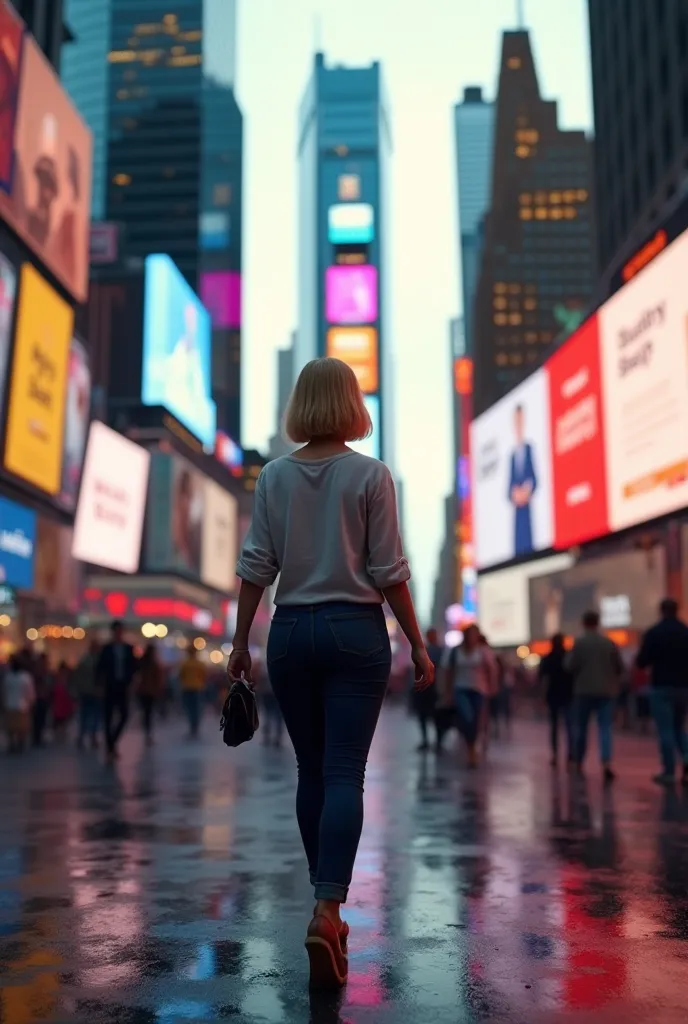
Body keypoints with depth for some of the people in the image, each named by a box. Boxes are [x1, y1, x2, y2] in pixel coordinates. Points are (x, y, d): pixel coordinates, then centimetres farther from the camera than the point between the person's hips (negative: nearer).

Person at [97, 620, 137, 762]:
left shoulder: (129, 648, 7)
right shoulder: (107, 648, 1)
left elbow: (133, 667, 9)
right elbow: (100, 668, 1)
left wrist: (129, 683, -1)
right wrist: (104, 683, -9)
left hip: (123, 687, 2)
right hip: (110, 687, -2)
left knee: (124, 715, -6)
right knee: (109, 718, -2)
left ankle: (113, 742, 13)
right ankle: (110, 748, 3)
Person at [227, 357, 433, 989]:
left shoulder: (274, 476, 2)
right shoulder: (370, 475, -5)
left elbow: (256, 567, 1)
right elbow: (389, 571, -6)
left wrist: (240, 641, 9)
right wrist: (418, 645, 1)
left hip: (291, 632, 3)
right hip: (356, 630, -2)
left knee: (311, 771, 13)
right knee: (344, 772, -1)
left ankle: (328, 910, 24)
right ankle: (327, 910, -14)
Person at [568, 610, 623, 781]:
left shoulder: (579, 643, -8)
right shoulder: (610, 643, 1)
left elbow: (571, 666, -10)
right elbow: (620, 668, 5)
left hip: (584, 690, -1)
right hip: (606, 691, 1)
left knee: (581, 728, 12)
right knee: (605, 728, -2)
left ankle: (579, 764, 24)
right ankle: (607, 763, -21)